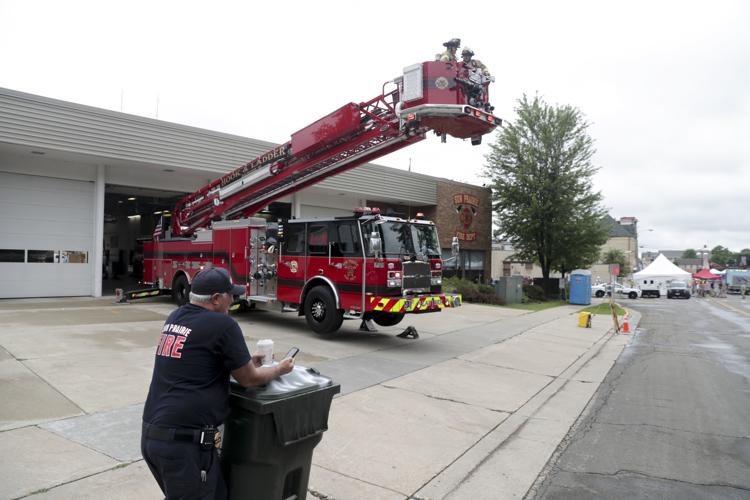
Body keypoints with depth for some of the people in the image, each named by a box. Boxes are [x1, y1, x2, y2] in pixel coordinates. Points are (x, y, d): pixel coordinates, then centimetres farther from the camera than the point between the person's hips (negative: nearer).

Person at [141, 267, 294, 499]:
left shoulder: (174, 318, 9)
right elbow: (249, 379, -4)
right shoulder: (222, 324, -14)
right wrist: (279, 369, 13)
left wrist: (244, 361, 27)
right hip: (184, 442, -9)